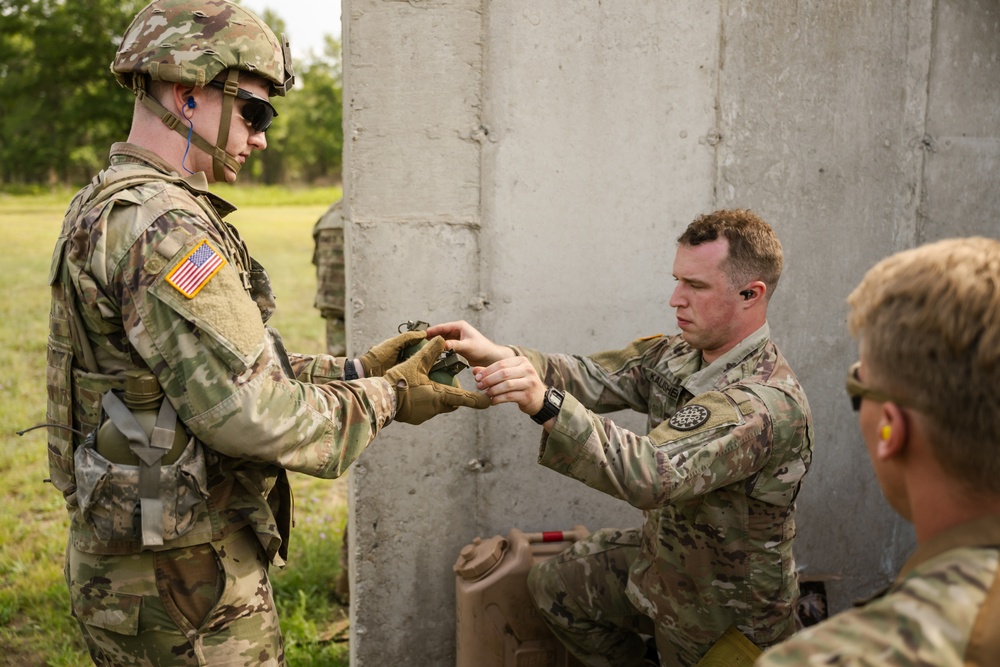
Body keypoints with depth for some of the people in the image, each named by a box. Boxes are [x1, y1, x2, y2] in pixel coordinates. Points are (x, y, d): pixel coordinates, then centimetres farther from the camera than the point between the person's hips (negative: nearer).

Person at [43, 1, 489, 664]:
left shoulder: (109, 205, 12)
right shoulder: (159, 223, -22)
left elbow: (228, 368, 12)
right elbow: (250, 416, -26)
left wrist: (355, 369, 6)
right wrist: (385, 399, -13)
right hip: (181, 581, -10)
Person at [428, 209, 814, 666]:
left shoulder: (766, 404, -35)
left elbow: (653, 475, -45)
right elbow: (593, 378, -11)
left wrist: (546, 405, -55)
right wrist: (498, 355, -27)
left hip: (723, 615, -8)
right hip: (660, 554, 8)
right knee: (553, 585, 18)